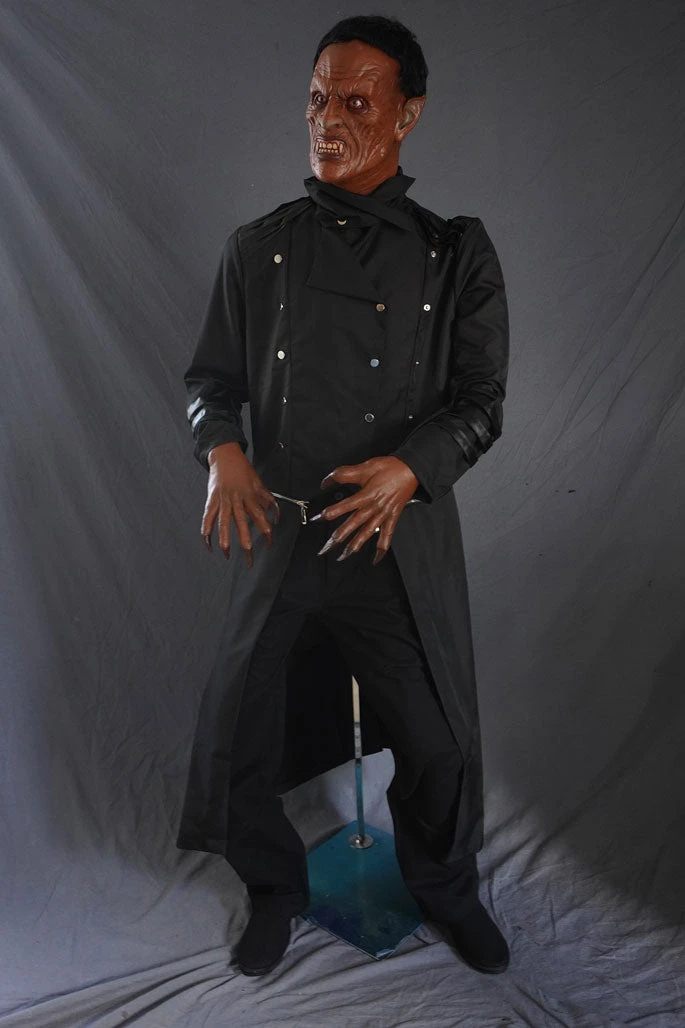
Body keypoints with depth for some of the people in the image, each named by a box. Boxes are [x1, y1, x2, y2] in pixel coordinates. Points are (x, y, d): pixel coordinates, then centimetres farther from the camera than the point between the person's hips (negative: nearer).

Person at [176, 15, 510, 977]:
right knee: (239, 735, 10)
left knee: (437, 741, 10)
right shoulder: (258, 248, 5)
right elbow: (211, 376, 10)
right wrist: (221, 448, -11)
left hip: (402, 541, -1)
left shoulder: (455, 253, 0)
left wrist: (409, 467, -20)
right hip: (279, 536, 2)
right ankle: (276, 888, 41)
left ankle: (445, 886, 43)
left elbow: (480, 401, -1)